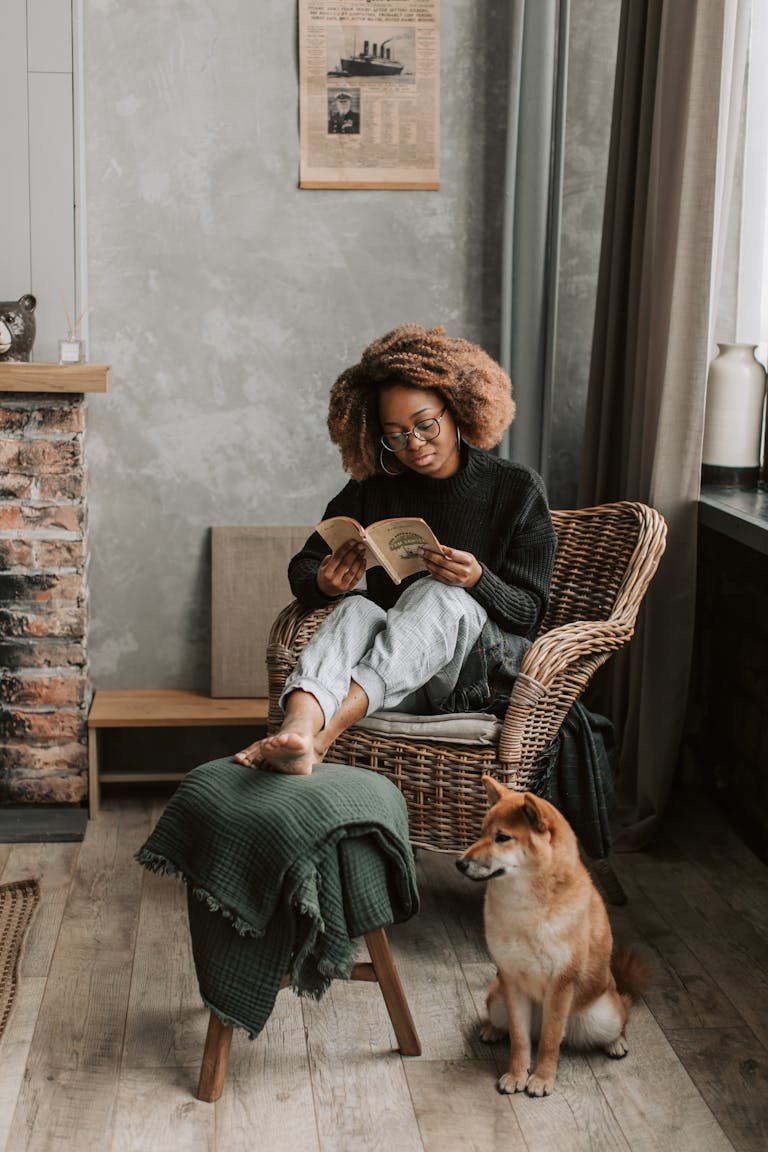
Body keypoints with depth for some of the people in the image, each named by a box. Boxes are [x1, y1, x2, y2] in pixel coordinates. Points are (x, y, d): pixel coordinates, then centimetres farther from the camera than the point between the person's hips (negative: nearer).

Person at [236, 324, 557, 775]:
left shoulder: (517, 488, 0)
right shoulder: (373, 491, 7)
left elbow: (529, 612, -2)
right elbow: (302, 568, 7)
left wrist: (479, 581, -25)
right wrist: (324, 583, -18)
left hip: (487, 670, -2)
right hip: (398, 679, 2)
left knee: (438, 595, -33)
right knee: (356, 610, -31)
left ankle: (326, 730, -54)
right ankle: (300, 728, -63)